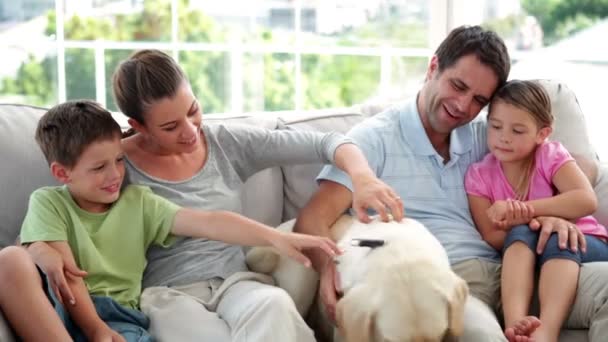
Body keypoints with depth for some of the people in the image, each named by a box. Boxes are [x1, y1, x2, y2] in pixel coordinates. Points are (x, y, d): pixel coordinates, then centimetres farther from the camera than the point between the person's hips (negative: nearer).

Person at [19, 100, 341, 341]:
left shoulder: (137, 202, 14)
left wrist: (276, 237, -10)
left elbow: (207, 222, 2)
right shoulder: (48, 203, 7)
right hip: (60, 308, -1)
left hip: (118, 316, 2)